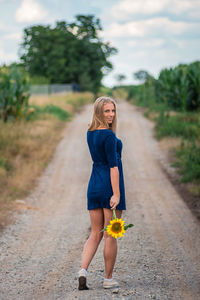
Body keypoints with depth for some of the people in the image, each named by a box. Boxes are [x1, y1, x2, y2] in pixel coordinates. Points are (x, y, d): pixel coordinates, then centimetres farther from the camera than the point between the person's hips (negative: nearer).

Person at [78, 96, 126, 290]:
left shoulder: (90, 133, 10)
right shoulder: (108, 135, -15)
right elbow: (113, 165, -19)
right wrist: (116, 194, -20)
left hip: (94, 185, 7)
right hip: (110, 185, -7)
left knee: (95, 234, 12)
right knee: (110, 236, 3)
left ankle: (83, 270, -6)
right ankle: (108, 279, 12)